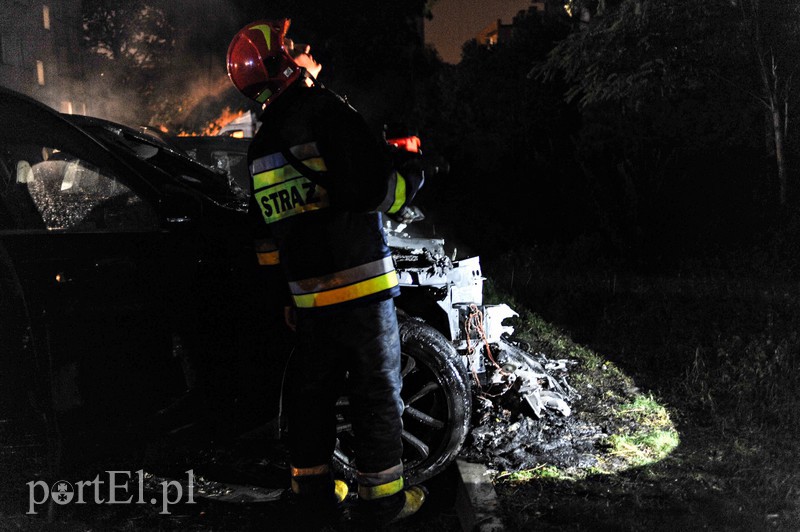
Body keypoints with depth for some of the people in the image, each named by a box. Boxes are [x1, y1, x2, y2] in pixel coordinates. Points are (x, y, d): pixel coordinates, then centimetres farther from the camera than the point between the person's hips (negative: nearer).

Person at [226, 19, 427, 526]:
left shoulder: (261, 147, 15)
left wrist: (285, 296, 25)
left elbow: (265, 237, 18)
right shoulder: (327, 112, -10)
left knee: (313, 387, 16)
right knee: (378, 388, 2)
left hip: (309, 294, 7)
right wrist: (413, 177, 3)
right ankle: (382, 492, 7)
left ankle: (312, 482, 24)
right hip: (360, 286, -7)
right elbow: (376, 190, -17)